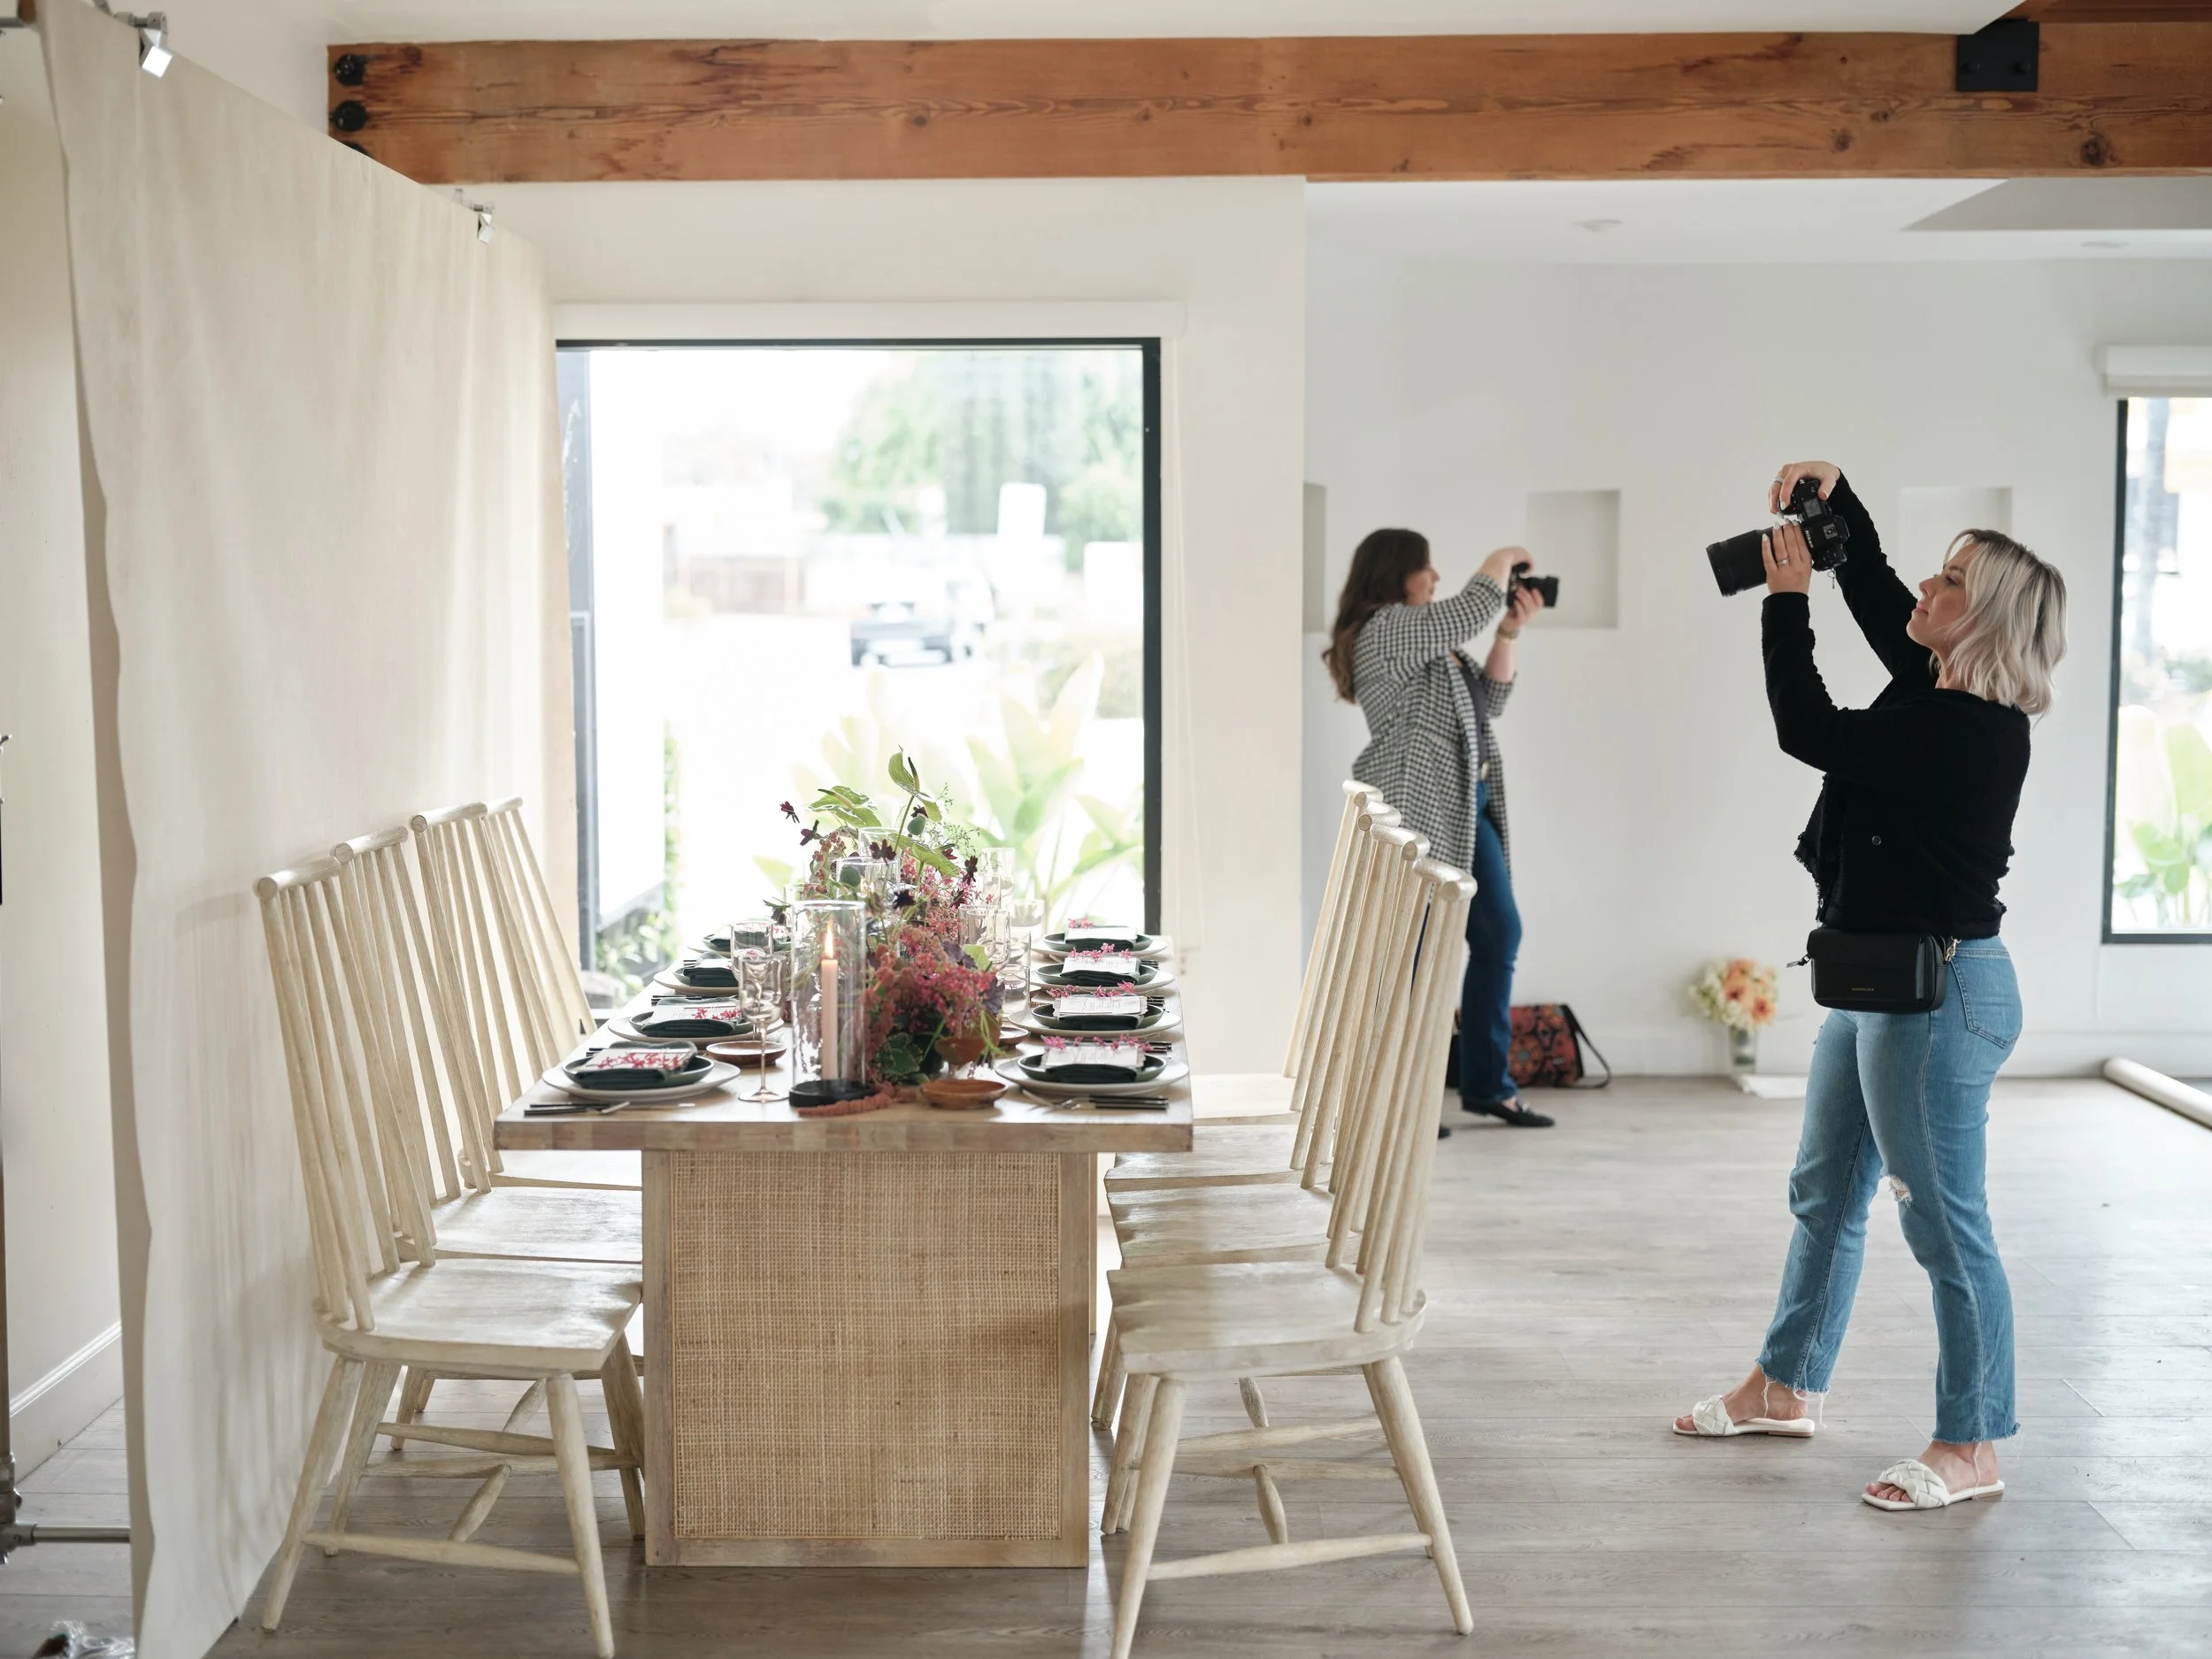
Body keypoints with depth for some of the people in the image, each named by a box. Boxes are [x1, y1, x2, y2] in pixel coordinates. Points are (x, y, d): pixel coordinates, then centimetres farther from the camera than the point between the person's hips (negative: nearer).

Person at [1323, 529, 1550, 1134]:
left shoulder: (1426, 638, 21)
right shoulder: (1386, 628, -10)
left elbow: (1487, 702, 19)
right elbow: (1472, 609, -19)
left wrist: (1509, 634, 9)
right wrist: (1505, 557, -1)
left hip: (1468, 809, 10)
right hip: (1417, 810, -10)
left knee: (1499, 934, 11)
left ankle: (1486, 1081, 21)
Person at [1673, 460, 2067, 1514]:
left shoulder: (1978, 732, -21)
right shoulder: (1932, 686, 6)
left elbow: (1808, 731, -21)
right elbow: (1871, 586, 20)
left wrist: (1787, 596, -13)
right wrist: (1832, 490, 6)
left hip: (1938, 997, -10)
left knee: (1945, 1224, -1)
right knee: (1825, 1192, 20)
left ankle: (1971, 1450, 12)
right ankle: (1786, 1388, 35)